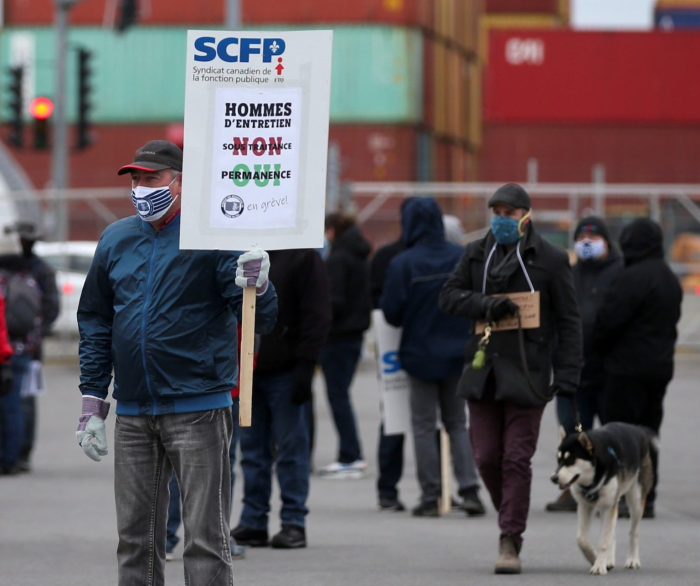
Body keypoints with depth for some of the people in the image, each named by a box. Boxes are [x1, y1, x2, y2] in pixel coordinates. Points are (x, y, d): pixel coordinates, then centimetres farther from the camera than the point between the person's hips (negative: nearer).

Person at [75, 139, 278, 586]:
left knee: (205, 540, -5)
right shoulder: (116, 240, 10)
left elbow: (262, 320, -7)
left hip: (197, 410, -5)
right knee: (136, 540, 9)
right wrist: (92, 405, 12)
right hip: (133, 414, 5)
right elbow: (96, 324, 17)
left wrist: (255, 286, -30)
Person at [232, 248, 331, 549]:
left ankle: (294, 522, 3)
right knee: (252, 449, 7)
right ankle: (253, 521, 11)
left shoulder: (302, 256, -4)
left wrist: (305, 366, -13)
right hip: (248, 370, 5)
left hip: (285, 371, -5)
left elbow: (317, 316, -7)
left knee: (291, 447, -1)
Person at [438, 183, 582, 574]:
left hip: (527, 372, -4)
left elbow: (569, 321, 0)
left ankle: (511, 543, -5)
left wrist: (567, 374, -7)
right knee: (487, 456, 3)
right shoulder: (478, 253, 11)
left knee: (517, 458, -7)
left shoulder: (551, 260, 0)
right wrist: (486, 305, -11)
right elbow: (450, 296, 8)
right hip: (483, 367, 4)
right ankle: (510, 519, 26)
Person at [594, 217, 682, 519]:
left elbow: (610, 320, -17)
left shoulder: (633, 278, -16)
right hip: (661, 366, 9)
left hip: (629, 367, -9)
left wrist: (596, 344, 1)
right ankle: (645, 499, 13)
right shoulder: (670, 280, 15)